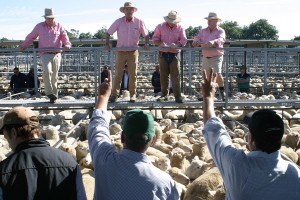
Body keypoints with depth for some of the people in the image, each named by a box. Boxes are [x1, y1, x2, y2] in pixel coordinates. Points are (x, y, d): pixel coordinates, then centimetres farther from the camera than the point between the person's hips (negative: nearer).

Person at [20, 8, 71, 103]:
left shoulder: (59, 26, 10)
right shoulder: (39, 26, 10)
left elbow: (64, 36, 0)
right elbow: (31, 37, 16)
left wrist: (67, 44, -21)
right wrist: (23, 46, 8)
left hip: (56, 54, 1)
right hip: (45, 54, -1)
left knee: (54, 75, 4)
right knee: (47, 71, -25)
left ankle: (54, 95, 13)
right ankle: (49, 92, -19)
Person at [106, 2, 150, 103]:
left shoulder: (139, 22, -1)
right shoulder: (118, 22, -2)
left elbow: (146, 35, 7)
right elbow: (108, 33, 6)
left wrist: (146, 43, -10)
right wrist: (107, 44, -6)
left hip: (133, 52, 0)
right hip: (120, 52, 0)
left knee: (133, 75, 3)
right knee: (118, 74, -2)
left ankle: (133, 95, 13)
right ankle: (114, 95, 2)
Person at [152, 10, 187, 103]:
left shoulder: (180, 28, 6)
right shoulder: (160, 27, 6)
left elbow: (184, 40, -2)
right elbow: (154, 39, 5)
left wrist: (176, 44, -24)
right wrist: (161, 43, -17)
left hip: (174, 55, -1)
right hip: (163, 54, 1)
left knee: (176, 76, -6)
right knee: (163, 76, 4)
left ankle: (178, 96, -5)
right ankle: (164, 95, 13)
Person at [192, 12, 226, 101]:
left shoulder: (220, 31, -5)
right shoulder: (203, 31, 10)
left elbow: (221, 39, -23)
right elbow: (197, 38, 3)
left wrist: (213, 42, -44)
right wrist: (196, 41, -22)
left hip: (216, 57, -5)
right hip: (205, 57, 5)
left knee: (217, 74, -17)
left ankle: (222, 92, 3)